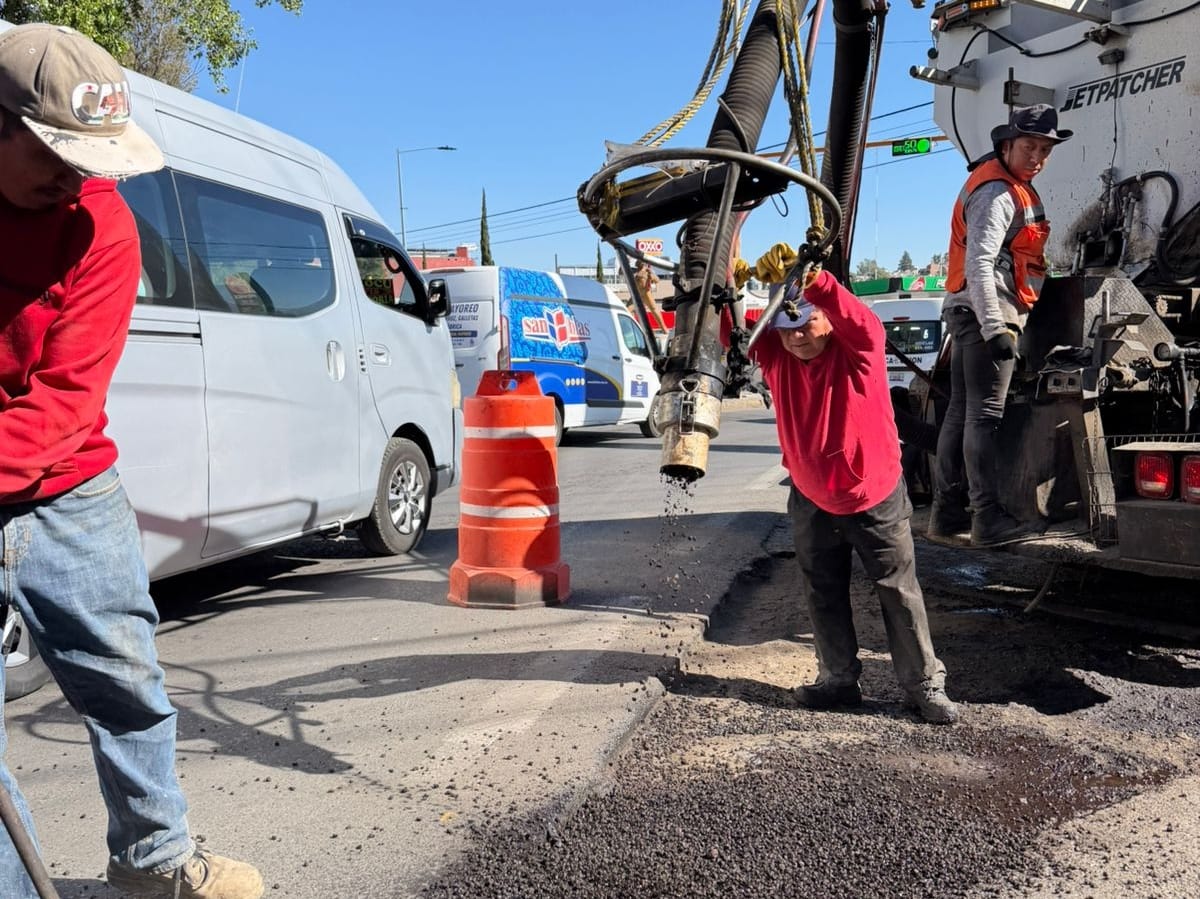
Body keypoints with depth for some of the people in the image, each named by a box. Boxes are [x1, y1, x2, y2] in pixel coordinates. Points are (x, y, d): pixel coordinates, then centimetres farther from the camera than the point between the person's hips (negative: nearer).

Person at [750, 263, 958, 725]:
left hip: (875, 497, -4)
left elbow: (863, 324, -39)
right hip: (812, 499, 4)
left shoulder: (858, 350, -17)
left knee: (899, 592, 6)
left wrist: (816, 281, -56)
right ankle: (839, 679, 29)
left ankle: (925, 684, 18)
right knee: (824, 596, 14)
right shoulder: (776, 356, -7)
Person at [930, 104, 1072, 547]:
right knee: (985, 414, -9)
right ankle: (989, 518, -6)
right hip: (987, 314, -11)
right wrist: (994, 328, -28)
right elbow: (979, 265, -23)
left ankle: (947, 514, 13)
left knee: (961, 412, 8)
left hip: (970, 313, 11)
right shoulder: (997, 192, -13)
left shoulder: (1013, 185, 20)